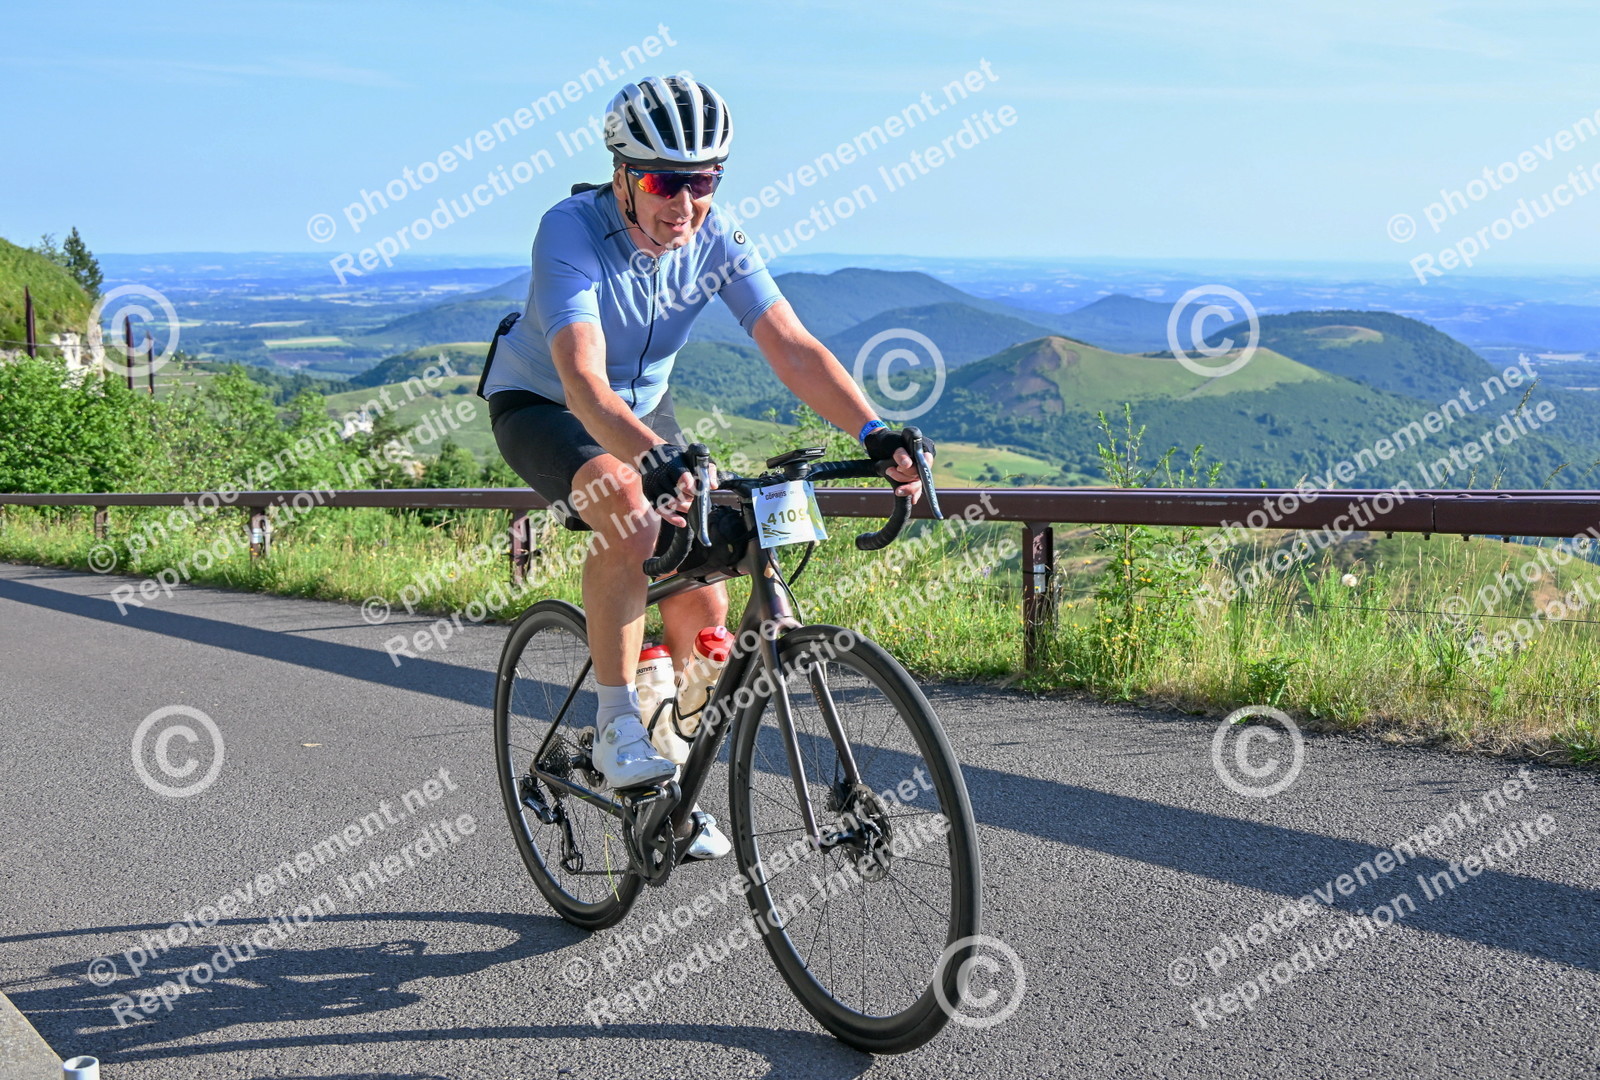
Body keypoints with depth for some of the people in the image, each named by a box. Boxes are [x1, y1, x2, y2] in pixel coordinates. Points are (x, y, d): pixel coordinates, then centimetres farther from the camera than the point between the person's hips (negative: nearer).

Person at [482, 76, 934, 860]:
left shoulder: (715, 239, -18)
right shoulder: (570, 231, -31)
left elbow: (792, 348, -25)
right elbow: (582, 378, -45)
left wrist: (875, 433, -40)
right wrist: (656, 458, -62)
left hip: (642, 408, 5)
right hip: (540, 404, -5)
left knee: (703, 602, -5)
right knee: (630, 514, -37)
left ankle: (671, 777, 17)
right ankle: (616, 728, -23)